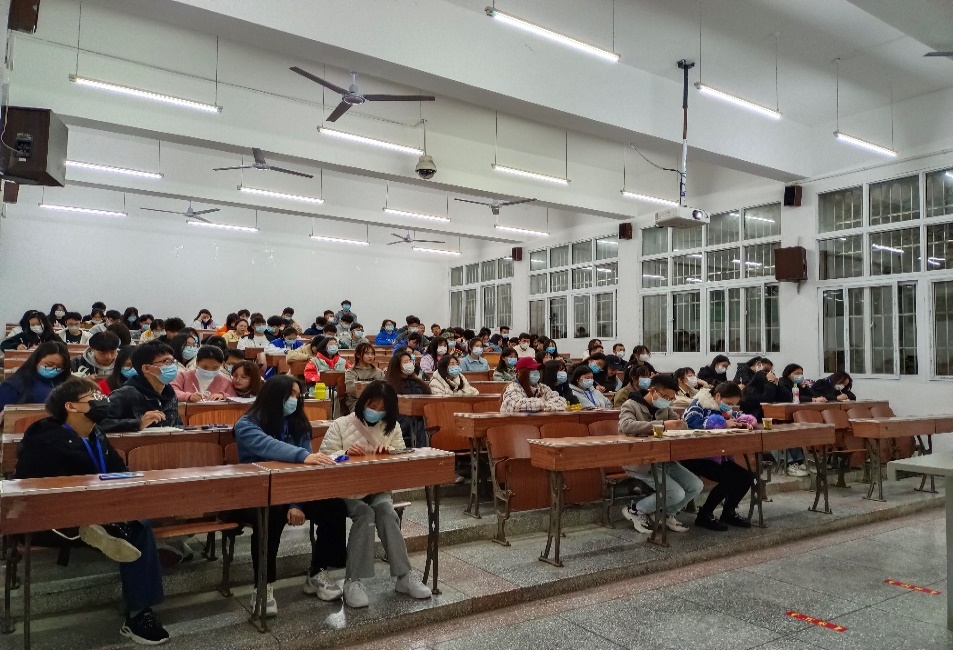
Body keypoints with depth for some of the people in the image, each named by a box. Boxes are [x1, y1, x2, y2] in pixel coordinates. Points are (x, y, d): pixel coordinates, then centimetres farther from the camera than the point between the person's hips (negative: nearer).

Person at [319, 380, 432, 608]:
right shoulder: (340, 425, -2)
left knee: (386, 511, -30)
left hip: (378, 488, 3)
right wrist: (345, 453, -27)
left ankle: (404, 576, -22)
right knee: (365, 514, -33)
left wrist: (390, 451, -15)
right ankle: (353, 580, -25)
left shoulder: (392, 428, 9)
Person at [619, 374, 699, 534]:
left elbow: (682, 425, 12)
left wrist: (678, 425, -16)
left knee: (696, 486, -4)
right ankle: (635, 510, 1)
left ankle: (667, 514, 18)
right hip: (640, 462, -7)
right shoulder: (631, 405, -10)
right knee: (677, 494, -20)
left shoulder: (665, 408, 11)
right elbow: (626, 425, -31)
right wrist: (662, 424, -37)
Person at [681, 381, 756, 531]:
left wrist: (746, 422, -1)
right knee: (728, 479, -25)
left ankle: (729, 512, 19)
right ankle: (704, 515, -8)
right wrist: (723, 423, -25)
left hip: (716, 456, 9)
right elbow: (692, 423, -30)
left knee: (746, 478, 1)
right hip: (694, 456, -9)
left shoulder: (725, 410, 13)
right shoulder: (699, 404, -13)